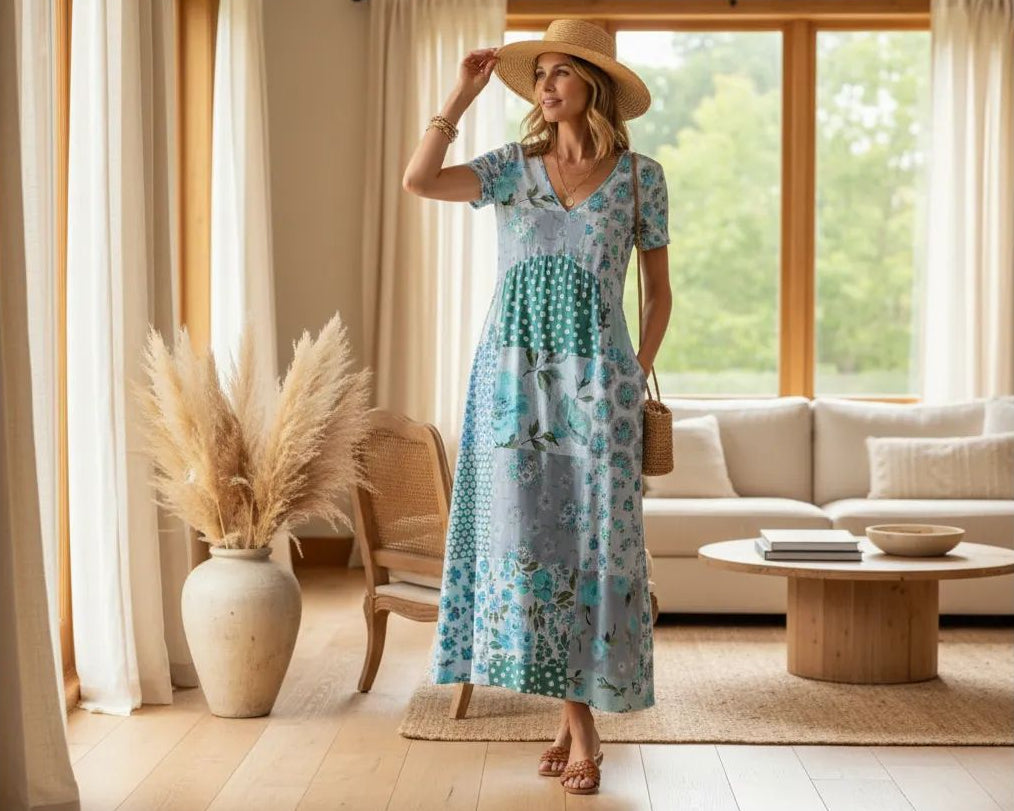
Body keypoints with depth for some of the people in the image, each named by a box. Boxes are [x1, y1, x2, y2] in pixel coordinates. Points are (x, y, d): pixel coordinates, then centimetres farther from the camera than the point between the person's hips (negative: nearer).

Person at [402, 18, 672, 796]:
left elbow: (660, 290, 8)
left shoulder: (640, 175, 2)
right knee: (526, 538, 2)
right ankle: (577, 720, 12)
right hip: (511, 376, 2)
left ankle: (582, 718, 7)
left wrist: (637, 378, 1)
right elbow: (419, 179, -9)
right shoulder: (512, 167, 7)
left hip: (593, 380, -2)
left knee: (592, 542, -2)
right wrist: (464, 93, -5)